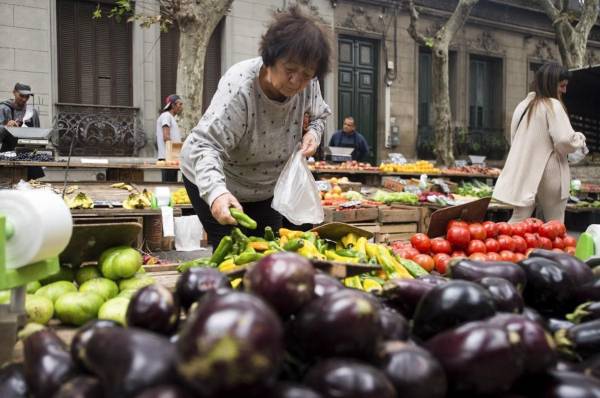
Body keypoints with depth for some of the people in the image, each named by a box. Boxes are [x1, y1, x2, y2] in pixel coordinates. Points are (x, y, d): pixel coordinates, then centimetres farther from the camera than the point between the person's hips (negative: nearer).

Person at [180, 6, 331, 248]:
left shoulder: (308, 85, -16)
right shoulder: (240, 86, -33)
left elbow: (318, 116, 8)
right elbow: (206, 144, -41)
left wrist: (313, 132, -17)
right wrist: (216, 192, -58)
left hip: (265, 187, 5)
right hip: (212, 181, -5)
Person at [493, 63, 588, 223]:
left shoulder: (523, 105, 11)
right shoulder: (552, 105, -11)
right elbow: (564, 140, -19)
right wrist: (580, 139, 0)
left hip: (523, 172, 6)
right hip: (548, 174, -6)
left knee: (518, 220, 7)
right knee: (555, 225, 9)